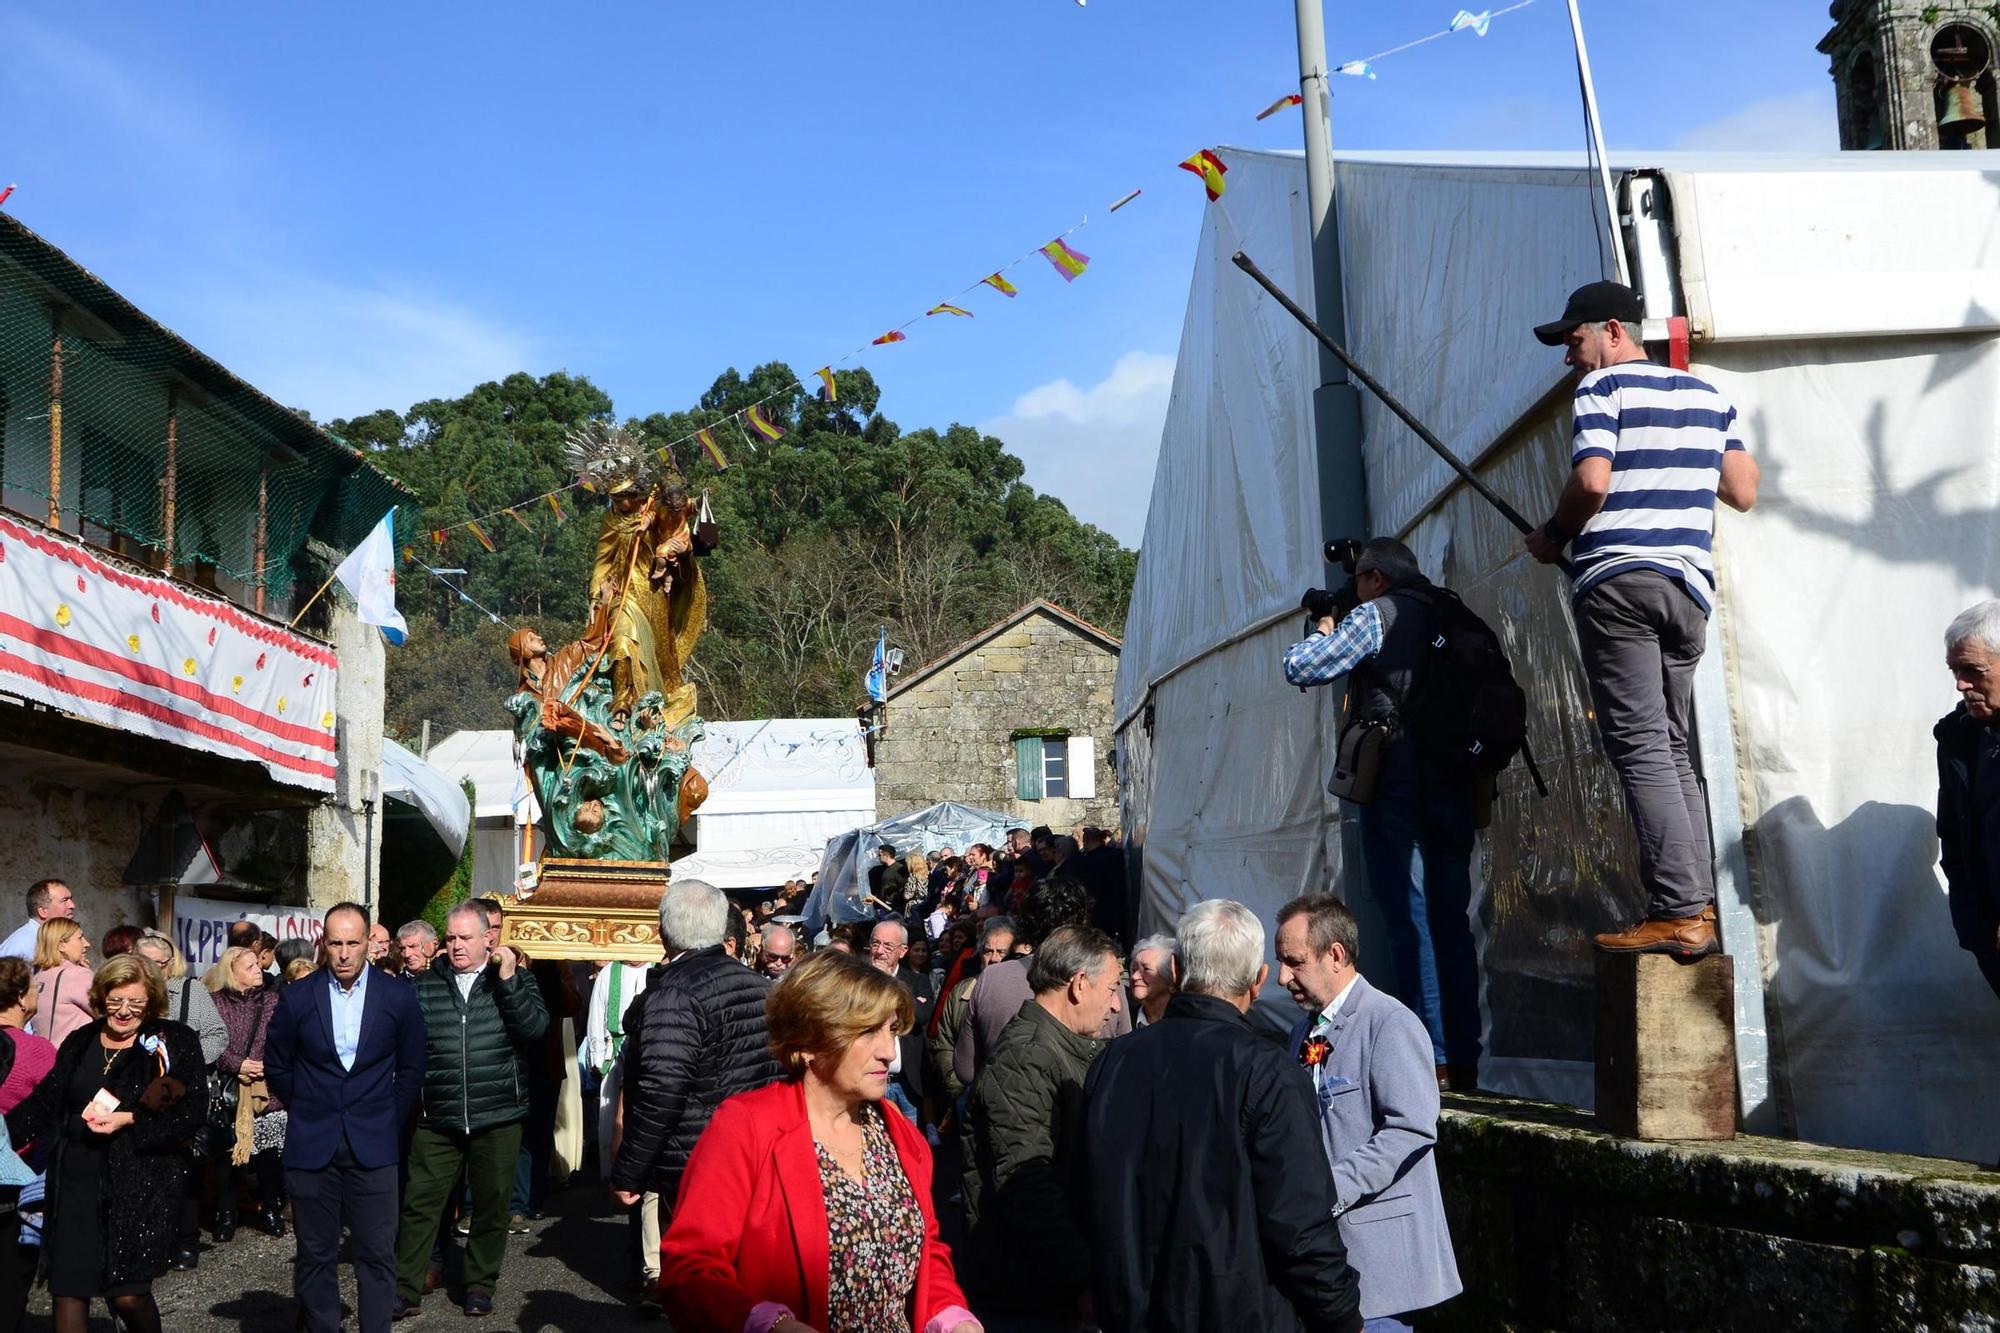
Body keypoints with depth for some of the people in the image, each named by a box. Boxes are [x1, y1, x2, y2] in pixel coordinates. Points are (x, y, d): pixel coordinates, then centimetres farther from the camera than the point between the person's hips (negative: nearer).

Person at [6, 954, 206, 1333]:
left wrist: (130, 1120, -17)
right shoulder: (79, 1043, 13)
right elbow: (44, 1103, 14)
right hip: (78, 1178, 4)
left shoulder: (175, 1043, -2)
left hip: (141, 1181, -4)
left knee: (127, 1294, -5)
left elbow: (192, 1111, -8)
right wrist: (5, 1130, 0)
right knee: (67, 1288, 3)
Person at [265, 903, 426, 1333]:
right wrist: (306, 1110, 12)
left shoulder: (398, 998, -1)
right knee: (315, 1255, 7)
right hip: (311, 1145, 1)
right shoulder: (297, 997, 0)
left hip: (372, 1146, -1)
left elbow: (411, 1069, 9)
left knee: (376, 1254, 0)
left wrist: (390, 1120, 7)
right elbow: (276, 1065, 12)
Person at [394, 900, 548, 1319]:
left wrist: (507, 979, -18)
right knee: (419, 1205, 1)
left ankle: (480, 1285, 23)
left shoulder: (516, 979, 3)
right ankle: (405, 1291, 11)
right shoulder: (425, 986, 7)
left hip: (497, 1119, -1)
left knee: (491, 1206, 8)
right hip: (437, 1120, 1)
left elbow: (535, 1028, -12)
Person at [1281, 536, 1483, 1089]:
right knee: (1451, 919, 9)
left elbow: (1300, 667, -8)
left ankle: (1430, 1059, -7)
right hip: (1453, 782, 6)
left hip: (1396, 780, -6)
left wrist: (1324, 631, 12)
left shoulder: (1376, 616, -4)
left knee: (1409, 920, -5)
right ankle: (1463, 1060, 10)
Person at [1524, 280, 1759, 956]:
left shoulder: (1603, 387, 0)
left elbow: (1591, 481, -14)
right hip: (1689, 584, 7)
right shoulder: (1708, 395, 18)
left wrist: (1552, 537, 3)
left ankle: (1679, 914, -14)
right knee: (1671, 747, 13)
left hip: (1618, 581, -7)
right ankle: (1699, 901, 8)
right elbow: (1744, 491, 17)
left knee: (1640, 748, -9)